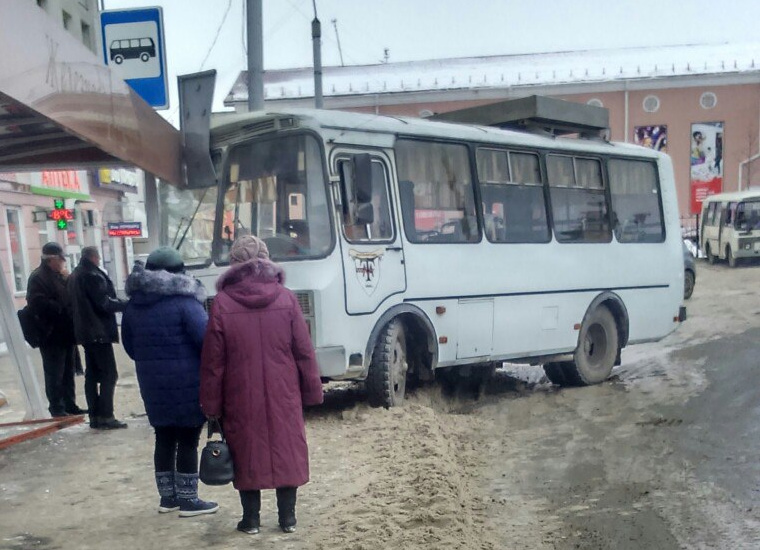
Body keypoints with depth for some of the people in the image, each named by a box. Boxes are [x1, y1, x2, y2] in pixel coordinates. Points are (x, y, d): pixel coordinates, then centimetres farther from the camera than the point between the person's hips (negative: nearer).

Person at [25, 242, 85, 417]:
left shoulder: (59, 276, 17)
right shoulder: (38, 277, -11)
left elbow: (67, 299, 27)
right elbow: (37, 303, -23)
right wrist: (61, 309, -22)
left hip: (66, 333, 9)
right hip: (52, 335, -9)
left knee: (68, 371, 14)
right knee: (54, 373, -2)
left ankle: (70, 405, 22)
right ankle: (57, 408, 5)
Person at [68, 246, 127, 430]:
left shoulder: (75, 276, 14)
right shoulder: (92, 276, -16)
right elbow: (104, 303, -19)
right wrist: (126, 304, -8)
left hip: (85, 331, 9)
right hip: (99, 331, -9)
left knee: (92, 374, 11)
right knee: (109, 374, -6)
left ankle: (95, 416, 13)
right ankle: (105, 416, -8)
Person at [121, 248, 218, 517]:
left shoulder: (134, 305, 7)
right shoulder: (184, 301, -14)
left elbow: (129, 344, 15)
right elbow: (205, 338, -18)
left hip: (153, 383, 6)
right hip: (186, 383, -6)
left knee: (164, 439, 15)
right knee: (187, 441, 3)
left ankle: (167, 497, 24)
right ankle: (188, 500, 9)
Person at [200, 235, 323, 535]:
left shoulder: (222, 303, -6)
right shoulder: (285, 298, -3)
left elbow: (213, 361, -4)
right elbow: (304, 351, -1)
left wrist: (211, 404, 3)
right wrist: (312, 391, 7)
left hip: (241, 398, -1)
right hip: (283, 395, 1)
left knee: (246, 454, 10)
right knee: (286, 450, 11)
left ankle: (251, 519, 18)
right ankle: (287, 517, 18)